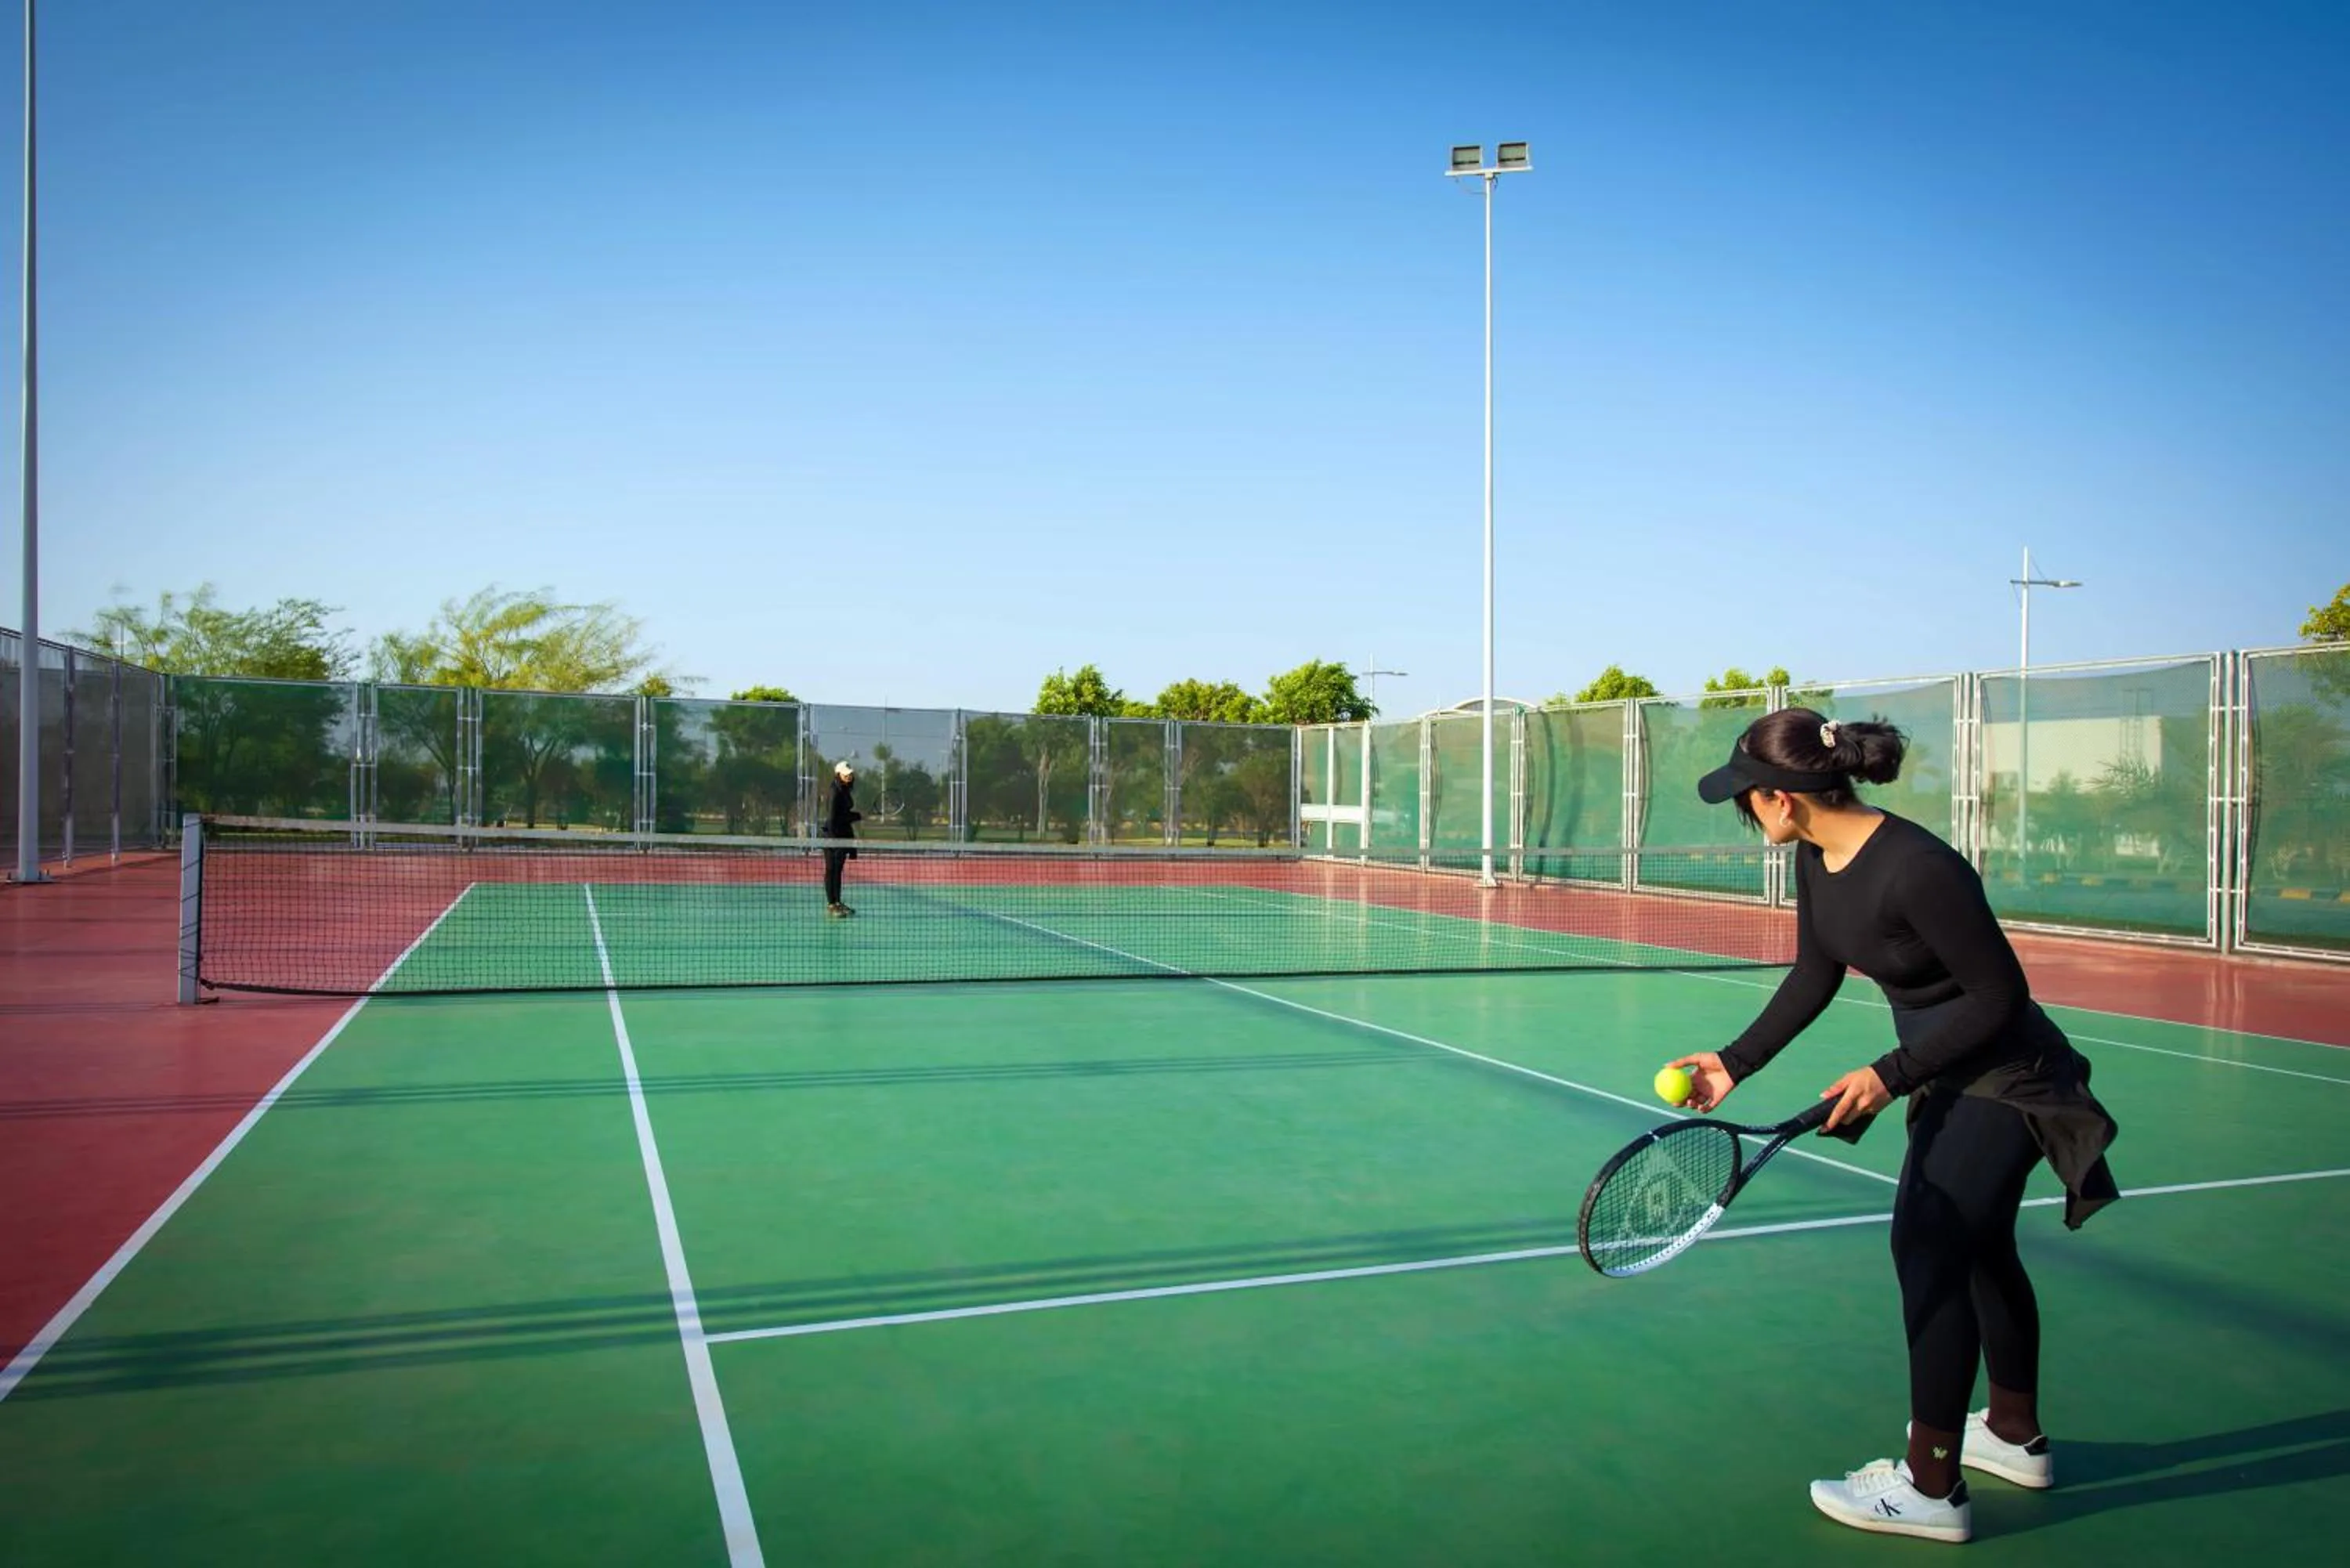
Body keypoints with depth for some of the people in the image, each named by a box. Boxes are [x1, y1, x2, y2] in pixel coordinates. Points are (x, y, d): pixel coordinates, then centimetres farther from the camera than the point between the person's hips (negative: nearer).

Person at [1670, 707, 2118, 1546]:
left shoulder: (1916, 870, -33)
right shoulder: (1818, 859, -6)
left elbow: (1999, 996, -25)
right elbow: (1814, 978, 6)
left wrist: (1892, 1073, -25)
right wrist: (1736, 1062, 2)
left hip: (2002, 1080, -9)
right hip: (1952, 1075, 9)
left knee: (1928, 1250, -7)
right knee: (1978, 1248, 21)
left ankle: (1930, 1487, 8)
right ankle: (2016, 1436, 42)